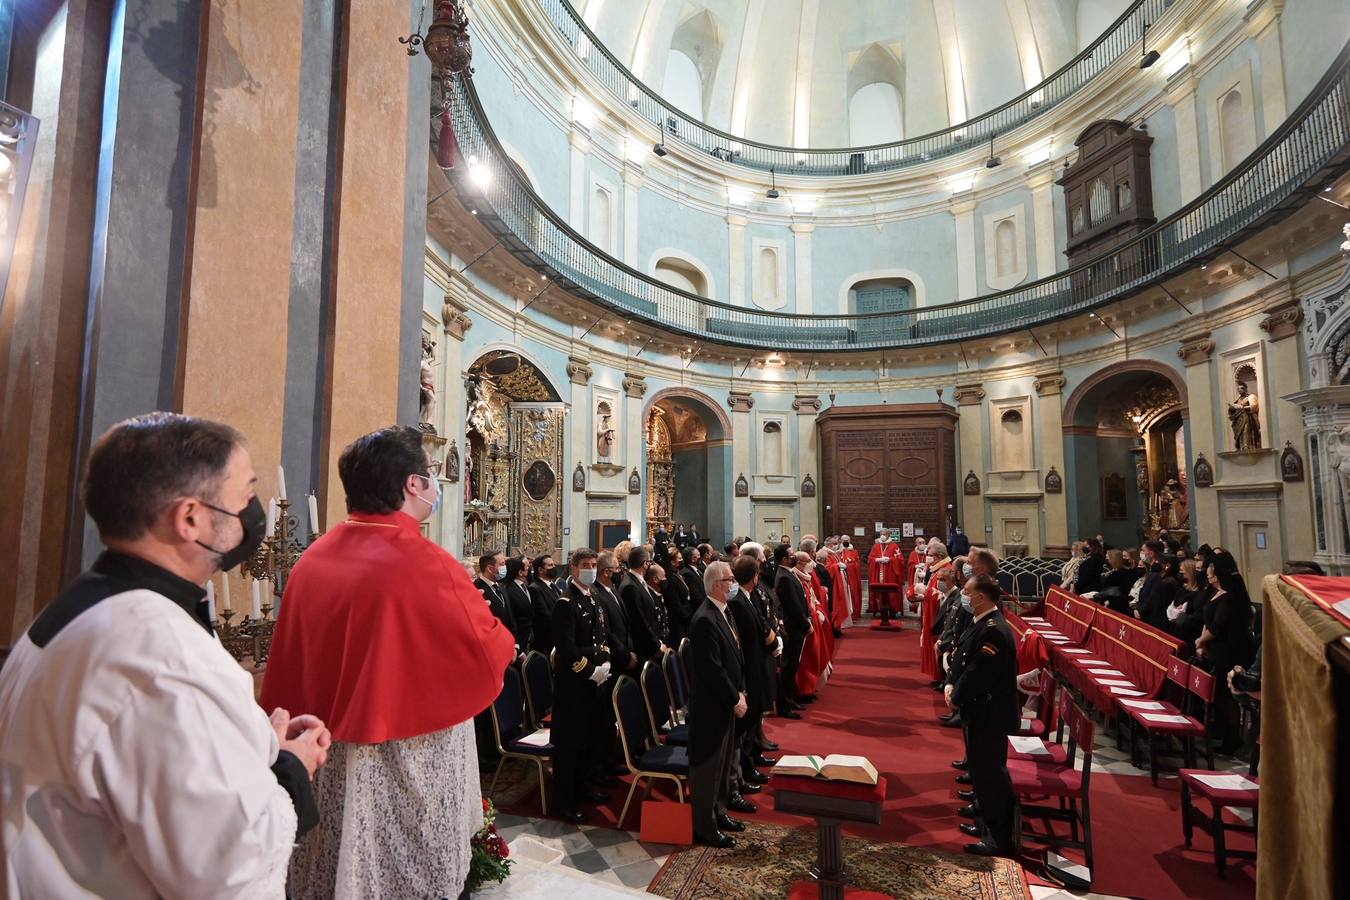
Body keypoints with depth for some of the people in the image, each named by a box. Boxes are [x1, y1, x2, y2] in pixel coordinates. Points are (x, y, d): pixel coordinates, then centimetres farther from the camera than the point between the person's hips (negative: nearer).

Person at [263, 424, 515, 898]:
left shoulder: (312, 560, -4)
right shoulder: (426, 564, -25)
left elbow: (288, 670, 7)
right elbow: (494, 653, -14)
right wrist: (480, 616, 6)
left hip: (328, 769, 7)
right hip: (409, 770, -6)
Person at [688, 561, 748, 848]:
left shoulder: (722, 613, 7)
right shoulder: (705, 620, -24)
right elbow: (712, 669, -24)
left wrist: (740, 691, 9)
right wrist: (735, 700, -16)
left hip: (726, 703, 10)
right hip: (710, 705, -10)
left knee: (722, 762, 22)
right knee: (707, 765, 4)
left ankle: (718, 812, 38)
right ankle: (705, 827, 18)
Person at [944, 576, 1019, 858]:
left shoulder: (993, 631, -27)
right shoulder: (984, 624, 5)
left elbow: (978, 673, -26)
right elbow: (967, 662, 12)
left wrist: (956, 697, -12)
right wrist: (952, 687, 0)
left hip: (990, 715, -10)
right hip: (981, 711, 10)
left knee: (989, 774, 3)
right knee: (981, 770, 21)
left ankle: (1000, 839, 18)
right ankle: (991, 825, 38)